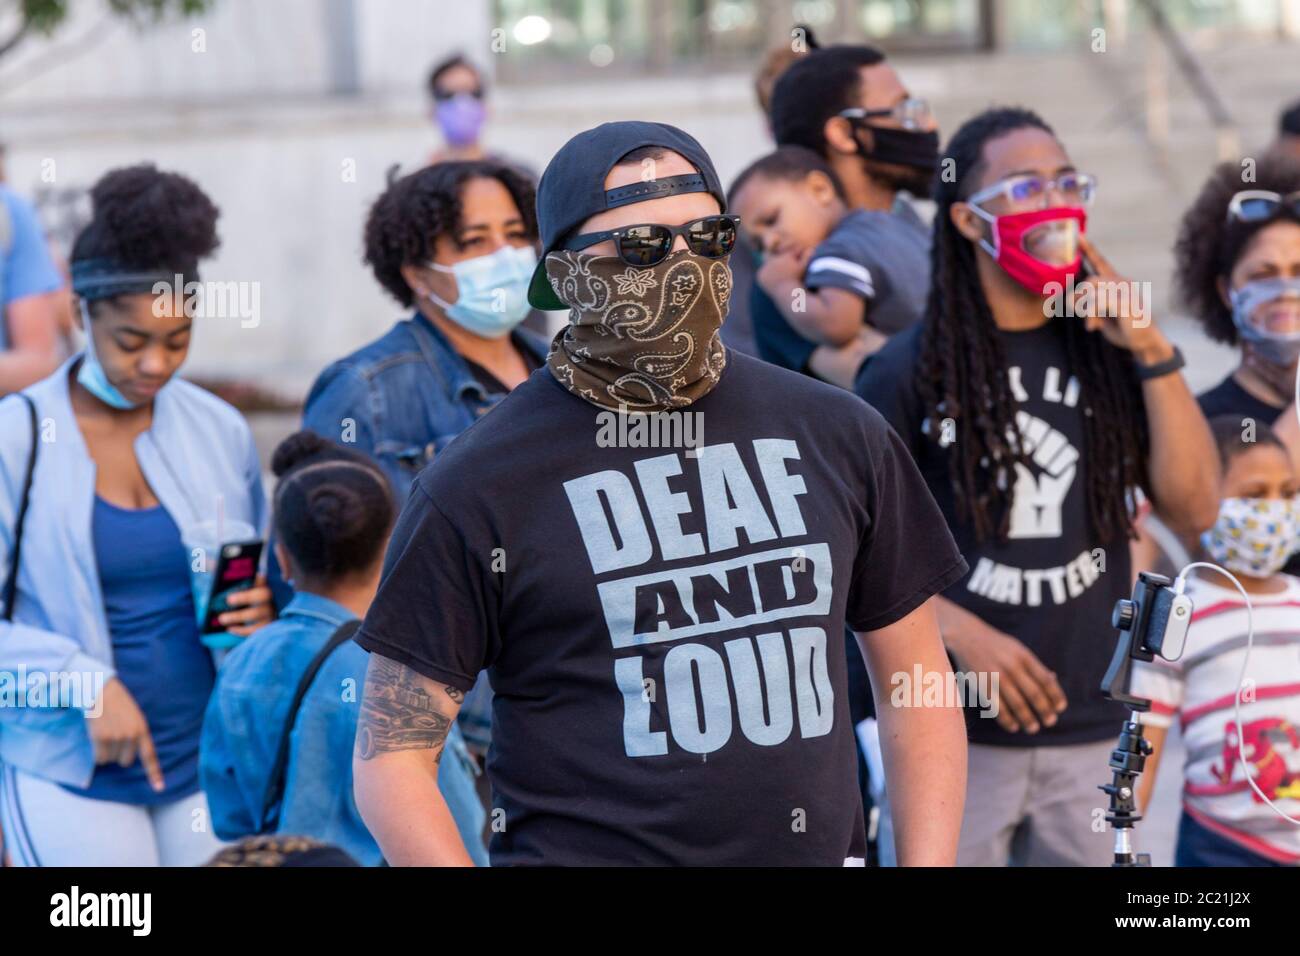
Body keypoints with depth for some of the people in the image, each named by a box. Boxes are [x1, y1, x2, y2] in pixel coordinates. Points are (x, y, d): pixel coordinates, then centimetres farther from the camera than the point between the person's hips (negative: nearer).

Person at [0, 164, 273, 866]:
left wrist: (265, 613, -2)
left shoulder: (218, 431, 7)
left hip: (208, 760, 4)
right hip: (71, 775, -4)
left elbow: (257, 580, 20)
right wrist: (85, 684, -20)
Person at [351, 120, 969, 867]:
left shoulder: (836, 436, 6)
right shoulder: (475, 488, -6)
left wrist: (928, 859, 1)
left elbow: (917, 681, 13)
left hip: (817, 847, 4)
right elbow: (392, 755, -5)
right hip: (582, 849, -3)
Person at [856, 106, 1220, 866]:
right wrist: (963, 635, -15)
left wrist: (1155, 354, -6)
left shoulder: (1106, 356, 9)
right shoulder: (910, 371, -2)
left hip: (1091, 729, 3)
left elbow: (1195, 510, 1)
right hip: (955, 727, -3)